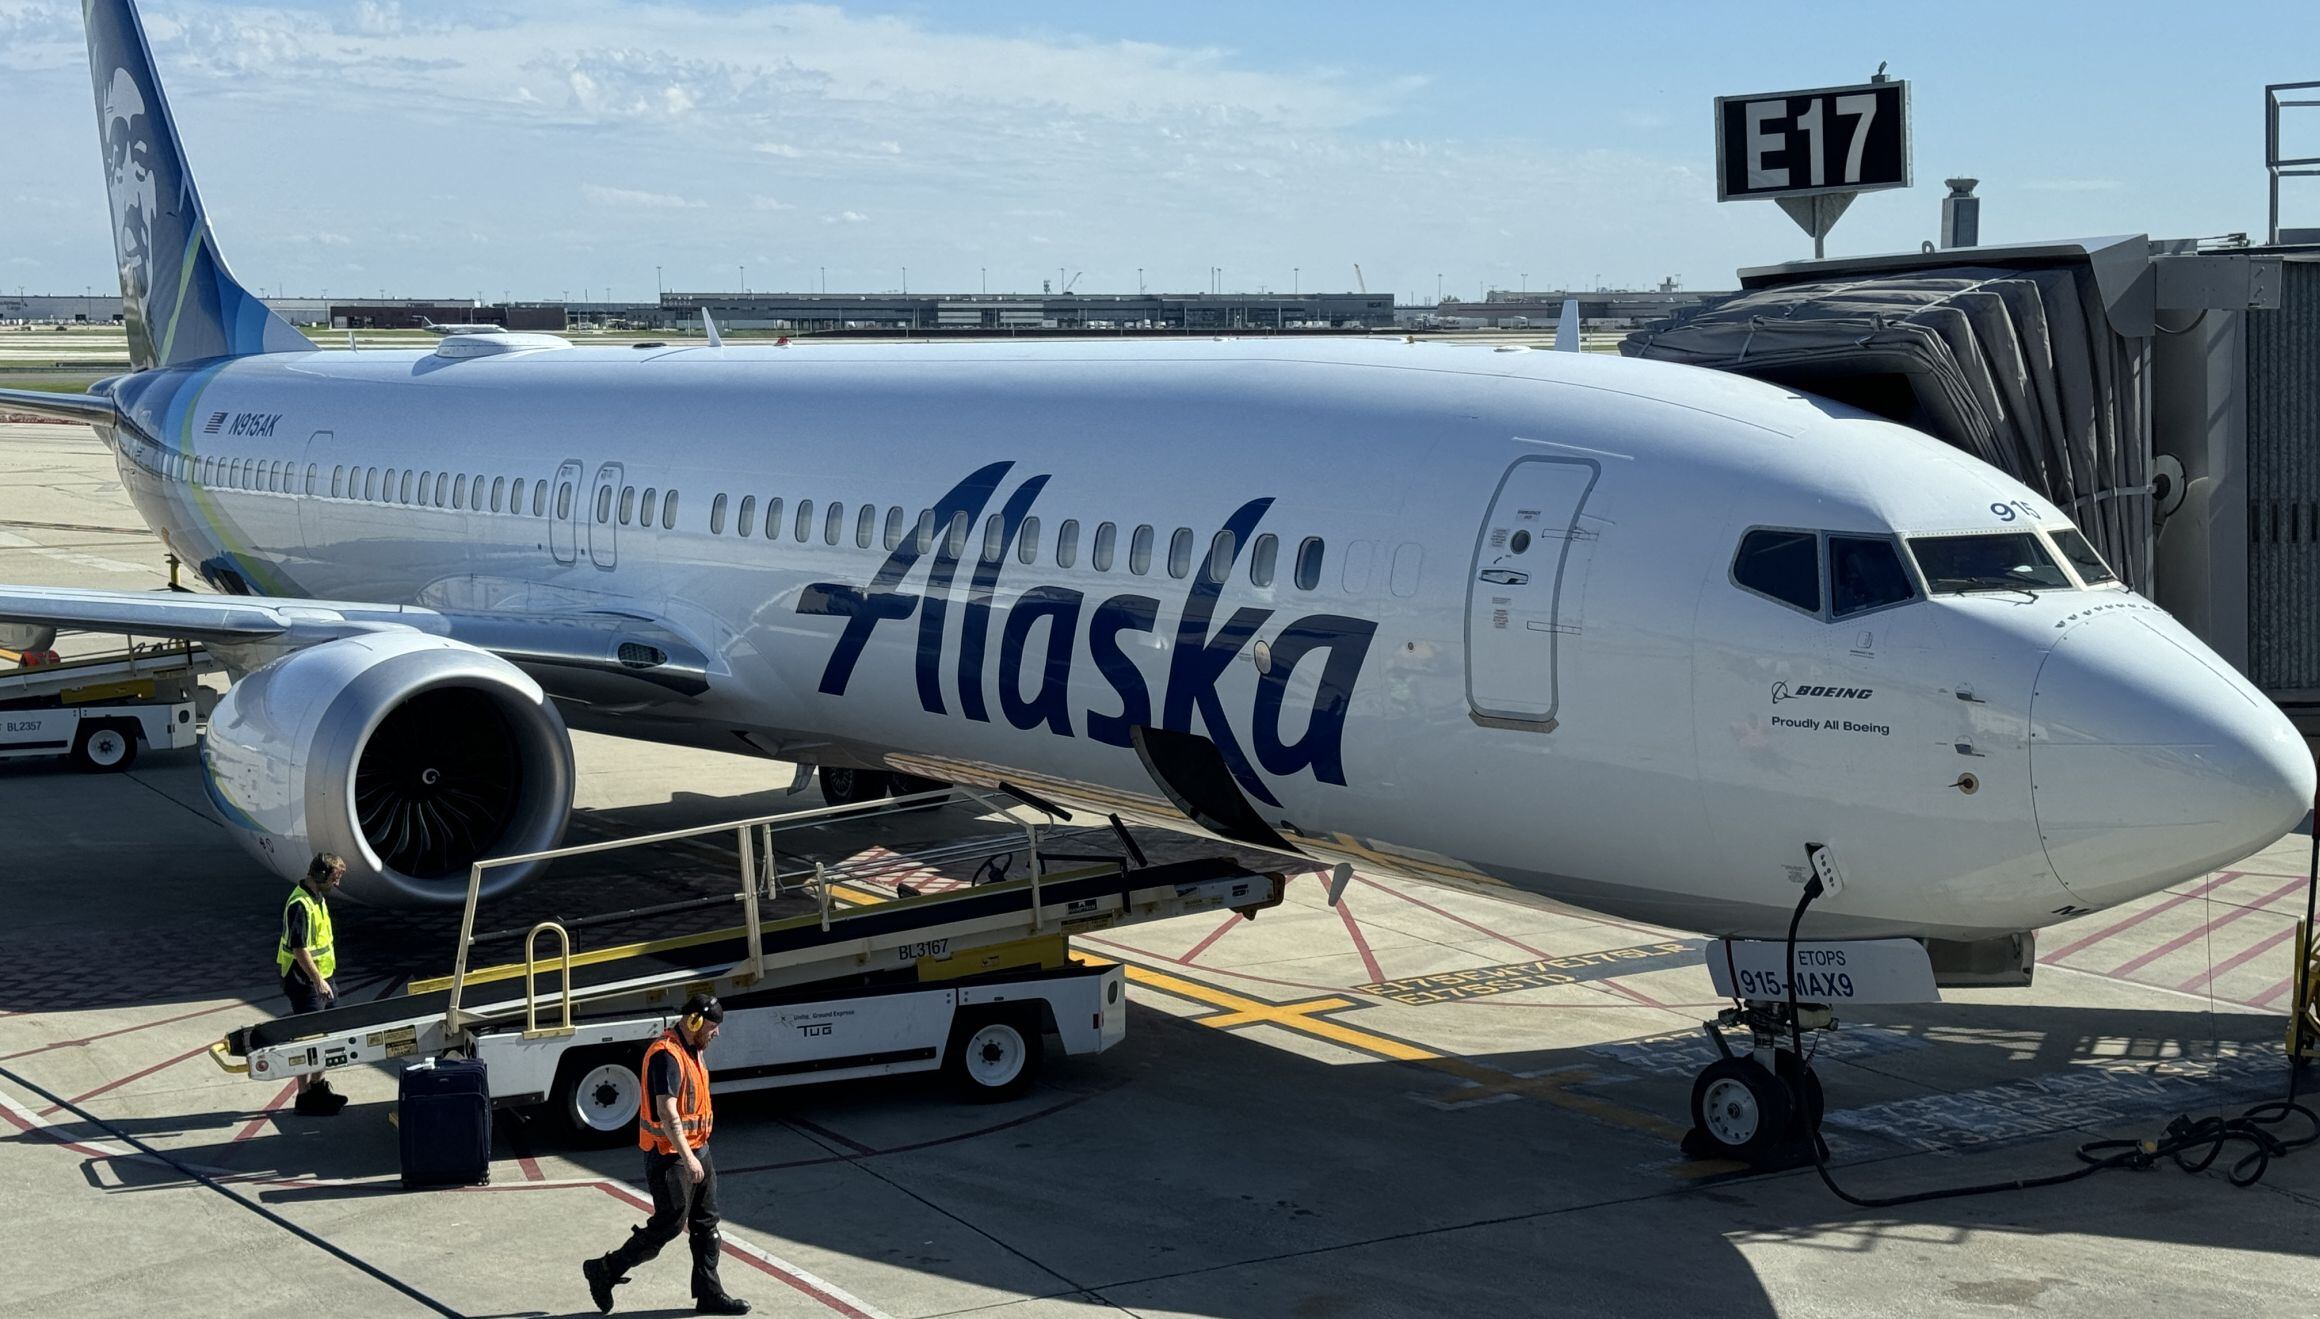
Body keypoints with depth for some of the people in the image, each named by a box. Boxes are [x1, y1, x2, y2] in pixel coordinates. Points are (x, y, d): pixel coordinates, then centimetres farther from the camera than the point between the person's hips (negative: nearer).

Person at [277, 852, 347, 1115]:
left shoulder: (319, 899, 11)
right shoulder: (300, 905, -21)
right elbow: (300, 949, -24)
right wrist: (318, 980, -23)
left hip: (320, 978, 10)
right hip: (305, 982, -10)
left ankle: (319, 1085, 29)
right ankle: (305, 1096, 2)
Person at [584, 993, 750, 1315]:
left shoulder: (692, 1051, 12)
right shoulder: (667, 1055, -20)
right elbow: (666, 1112, -26)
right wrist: (688, 1158, -28)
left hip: (697, 1150, 10)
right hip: (670, 1155, -10)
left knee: (706, 1223, 10)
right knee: (669, 1224, -4)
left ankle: (709, 1294, 15)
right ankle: (604, 1271, 8)